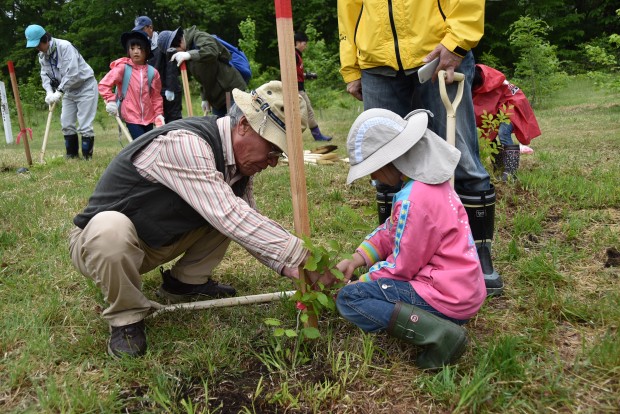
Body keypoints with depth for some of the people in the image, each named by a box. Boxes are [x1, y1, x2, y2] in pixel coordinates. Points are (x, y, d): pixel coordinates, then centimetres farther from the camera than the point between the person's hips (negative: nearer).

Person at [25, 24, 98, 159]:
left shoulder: (65, 46, -23)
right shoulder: (42, 55, 2)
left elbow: (72, 73, -29)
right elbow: (45, 74, 1)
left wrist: (59, 92, -29)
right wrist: (49, 92, -18)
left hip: (85, 86, -8)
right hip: (69, 90, 8)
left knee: (84, 125, -10)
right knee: (66, 123, 7)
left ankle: (87, 156, -2)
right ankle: (72, 154, 18)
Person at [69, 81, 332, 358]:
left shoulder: (238, 159, -4)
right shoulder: (184, 143, -31)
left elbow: (249, 226, 4)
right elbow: (228, 217, -39)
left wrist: (293, 266, -9)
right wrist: (299, 258, -36)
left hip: (157, 244, 7)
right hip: (98, 240, -6)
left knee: (240, 213, -5)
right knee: (112, 229, -41)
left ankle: (184, 282, 9)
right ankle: (126, 318, -13)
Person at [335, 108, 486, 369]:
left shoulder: (412, 200, -25)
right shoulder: (429, 180, 6)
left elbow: (402, 266, -16)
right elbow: (391, 231, 12)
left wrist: (361, 281, -2)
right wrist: (355, 260, 4)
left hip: (447, 298, -10)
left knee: (348, 299, -8)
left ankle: (437, 332, -17)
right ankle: (440, 327, 9)